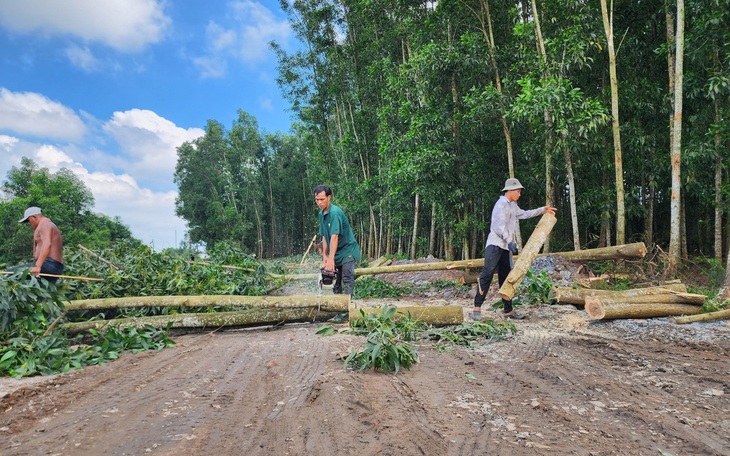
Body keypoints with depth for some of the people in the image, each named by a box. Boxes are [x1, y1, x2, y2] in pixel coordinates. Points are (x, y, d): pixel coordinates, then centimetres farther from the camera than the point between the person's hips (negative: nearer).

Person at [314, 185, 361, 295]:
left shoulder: (335, 212, -22)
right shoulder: (321, 214, 5)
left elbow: (334, 236, -29)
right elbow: (324, 236, 5)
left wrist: (331, 259, -33)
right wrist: (325, 256, -2)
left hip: (347, 250, -8)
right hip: (335, 252, 9)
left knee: (347, 279, -10)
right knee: (335, 278, 12)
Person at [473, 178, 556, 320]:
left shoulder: (512, 205, 20)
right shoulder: (501, 204, -10)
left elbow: (524, 214, 37)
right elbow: (500, 226, -20)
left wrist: (543, 210, 36)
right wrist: (509, 241, -31)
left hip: (506, 247, 10)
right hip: (495, 245, -10)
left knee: (506, 278, 9)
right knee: (487, 275, -15)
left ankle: (508, 310, 13)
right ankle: (477, 308, -16)